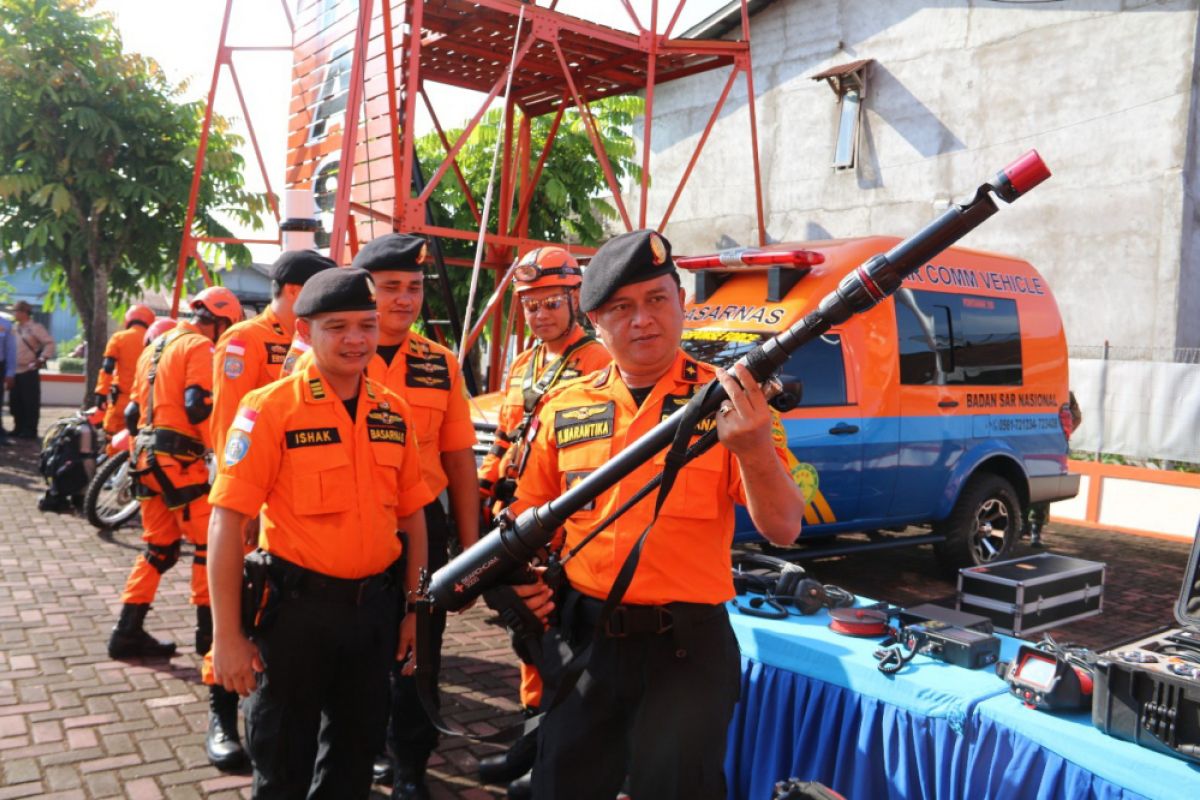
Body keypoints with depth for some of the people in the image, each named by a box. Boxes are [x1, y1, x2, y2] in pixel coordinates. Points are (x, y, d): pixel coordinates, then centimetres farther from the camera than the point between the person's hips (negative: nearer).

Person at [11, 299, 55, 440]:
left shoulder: (35, 327, -7)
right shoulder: (15, 328, 14)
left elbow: (50, 343, -13)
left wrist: (42, 359, -16)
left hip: (29, 371, -7)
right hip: (15, 371, 7)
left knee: (30, 402, -3)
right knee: (15, 402, 10)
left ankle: (30, 430, 3)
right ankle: (19, 428, 20)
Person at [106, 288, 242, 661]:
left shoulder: (161, 344, 19)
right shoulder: (199, 347, -8)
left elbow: (140, 402, 23)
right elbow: (199, 407, -20)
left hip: (148, 452, 9)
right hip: (177, 458, -9)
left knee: (160, 548, 16)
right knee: (210, 542, 0)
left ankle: (128, 632, 16)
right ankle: (209, 630, 6)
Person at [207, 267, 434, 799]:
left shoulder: (394, 412, 2)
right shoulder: (271, 408, -12)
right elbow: (228, 521, -14)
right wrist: (228, 635, -16)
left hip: (375, 605, 5)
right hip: (298, 605, -4)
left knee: (356, 753, 21)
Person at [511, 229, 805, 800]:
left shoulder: (730, 398, -6)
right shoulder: (564, 408, 2)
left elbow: (783, 529, -14)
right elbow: (529, 517, 13)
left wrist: (754, 447, -31)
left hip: (686, 645, -3)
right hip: (581, 638, 4)